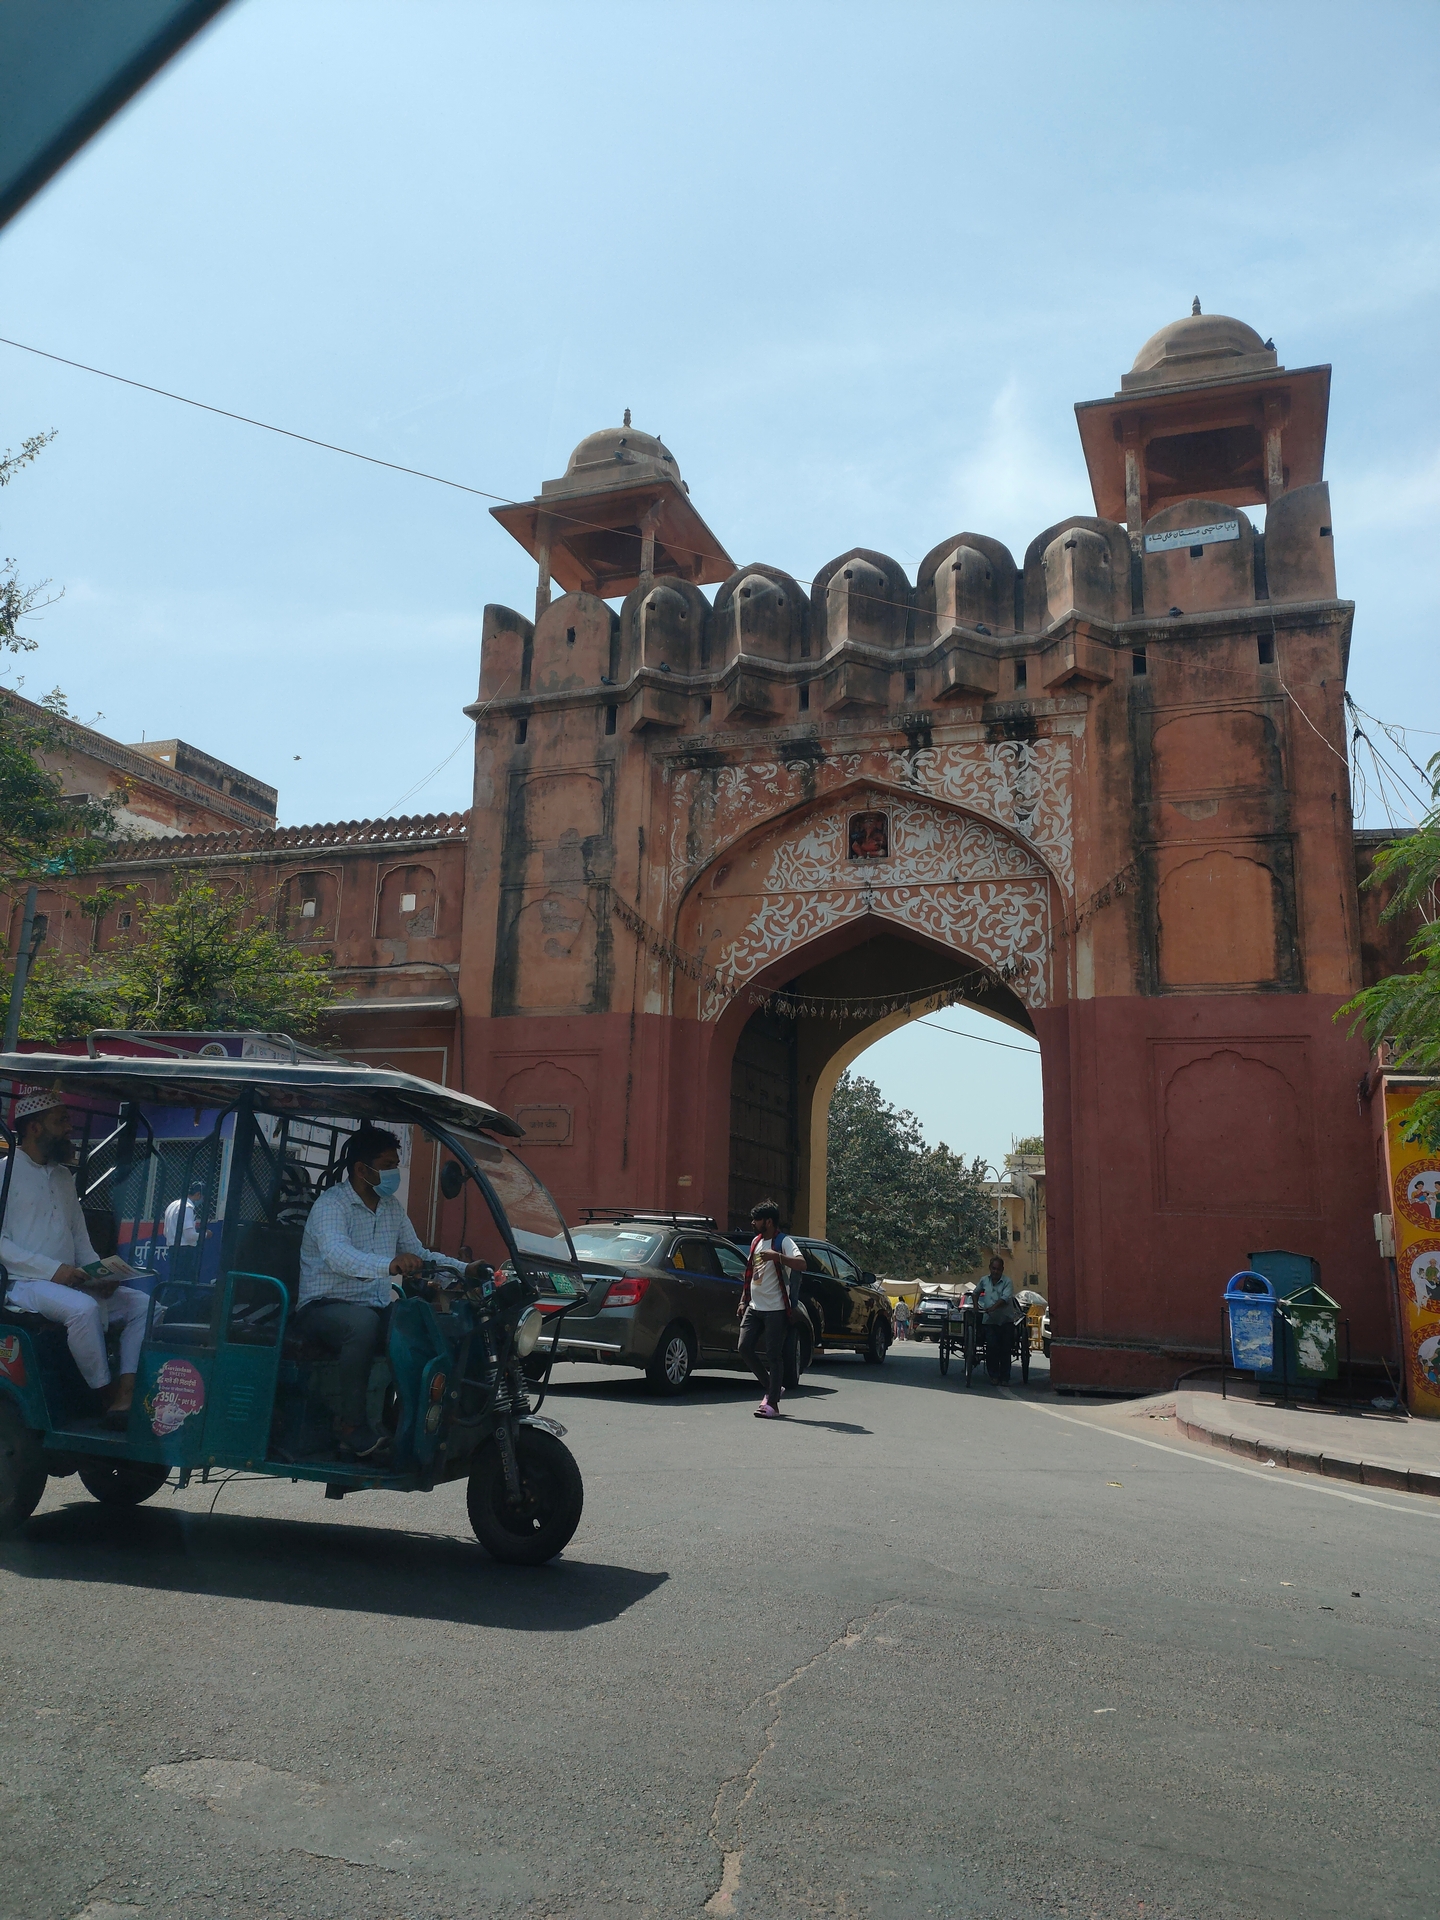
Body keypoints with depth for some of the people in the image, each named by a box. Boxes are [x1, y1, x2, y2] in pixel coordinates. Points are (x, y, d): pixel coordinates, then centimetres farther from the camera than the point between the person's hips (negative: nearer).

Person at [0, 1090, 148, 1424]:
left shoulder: (63, 1176, 19)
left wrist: (99, 1272, 2)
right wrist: (52, 1269, -21)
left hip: (72, 1281, 8)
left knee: (141, 1304, -8)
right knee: (83, 1308, -34)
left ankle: (126, 1394, -18)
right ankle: (107, 1394, -20)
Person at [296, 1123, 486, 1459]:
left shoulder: (391, 1207, 11)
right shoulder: (331, 1204, -13)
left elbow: (418, 1254, 19)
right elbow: (336, 1254, -33)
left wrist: (465, 1270, 2)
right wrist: (390, 1264, -51)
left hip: (374, 1309, 6)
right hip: (323, 1307, -6)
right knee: (363, 1322, -38)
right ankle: (350, 1425, -26)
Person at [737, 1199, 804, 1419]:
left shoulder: (783, 1241, -9)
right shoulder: (756, 1241, 15)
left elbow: (801, 1264, -25)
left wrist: (777, 1256, -37)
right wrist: (743, 1300, 18)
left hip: (775, 1309, -8)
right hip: (754, 1307, 8)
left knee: (773, 1355, -5)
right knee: (745, 1348, 3)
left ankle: (772, 1403, 0)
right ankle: (772, 1387, 20)